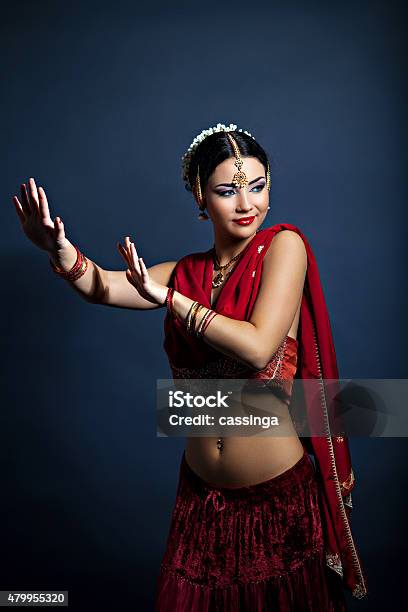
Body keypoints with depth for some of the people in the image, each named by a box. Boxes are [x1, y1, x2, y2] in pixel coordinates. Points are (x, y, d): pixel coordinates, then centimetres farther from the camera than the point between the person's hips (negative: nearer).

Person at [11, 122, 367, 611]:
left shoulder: (283, 245, -11)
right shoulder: (187, 272, 2)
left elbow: (258, 347, -23)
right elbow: (101, 287, -12)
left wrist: (166, 296, -17)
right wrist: (59, 249, -33)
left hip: (279, 497, -3)